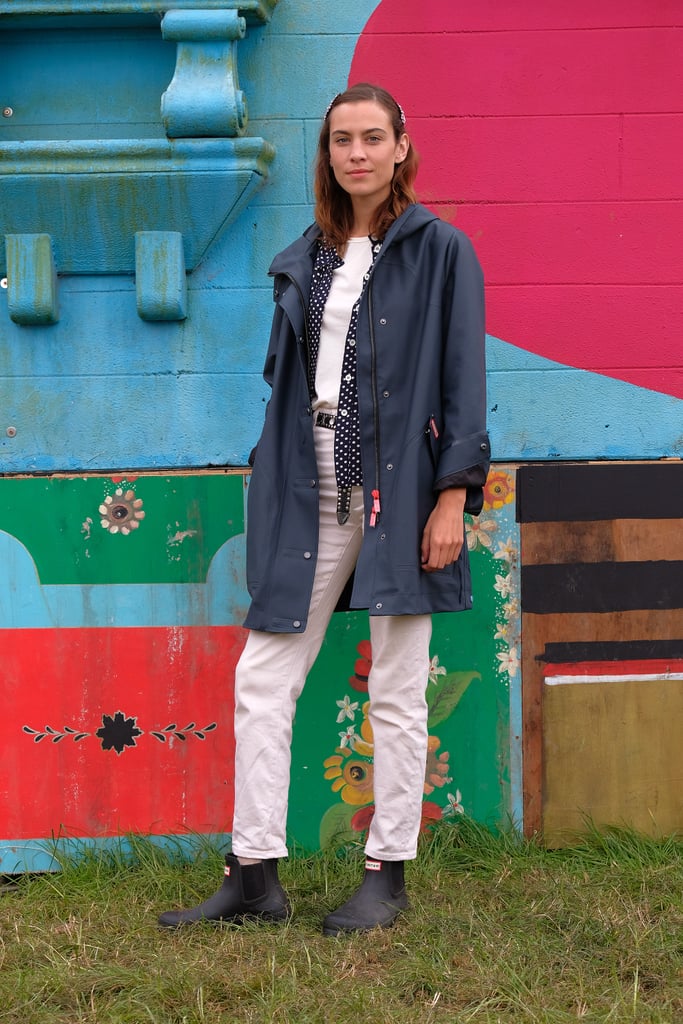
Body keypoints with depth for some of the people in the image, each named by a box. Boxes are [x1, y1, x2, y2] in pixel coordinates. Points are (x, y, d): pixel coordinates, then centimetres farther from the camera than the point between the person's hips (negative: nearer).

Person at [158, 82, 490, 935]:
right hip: (312, 495, 5)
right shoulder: (305, 259, 13)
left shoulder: (440, 252, -1)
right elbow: (285, 380, 16)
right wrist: (274, 494, 11)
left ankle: (387, 875, 16)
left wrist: (453, 496, -12)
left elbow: (463, 379, -5)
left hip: (398, 491, -5)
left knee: (396, 694, 4)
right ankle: (254, 875, 12)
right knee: (261, 680, 3)